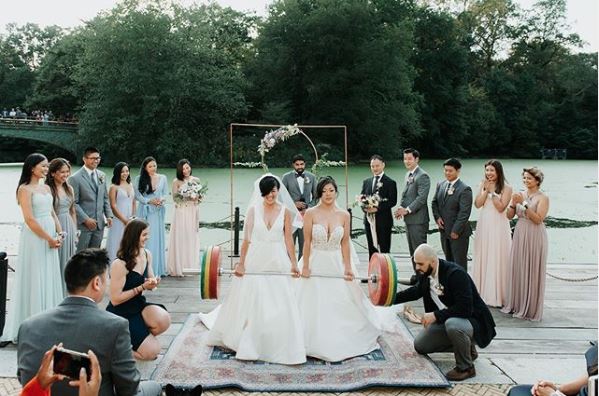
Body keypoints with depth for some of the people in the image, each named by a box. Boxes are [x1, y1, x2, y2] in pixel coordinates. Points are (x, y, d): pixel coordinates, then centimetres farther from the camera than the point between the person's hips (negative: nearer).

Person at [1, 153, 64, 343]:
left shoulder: (46, 188, 12)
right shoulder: (25, 189, -10)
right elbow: (29, 219, -17)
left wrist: (59, 233, 1)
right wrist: (49, 239, -13)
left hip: (51, 237, 7)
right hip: (35, 238, -7)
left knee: (50, 279, 12)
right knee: (35, 280, 0)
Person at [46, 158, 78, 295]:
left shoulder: (69, 189, 10)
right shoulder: (47, 189, -12)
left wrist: (75, 231, 16)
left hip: (69, 228, 7)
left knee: (68, 263, 13)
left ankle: (67, 294, 25)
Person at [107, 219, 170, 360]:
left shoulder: (147, 255, -1)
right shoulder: (119, 264, -22)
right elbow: (115, 299, -19)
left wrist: (154, 282, -10)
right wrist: (142, 288, -23)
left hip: (139, 306, 6)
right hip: (120, 314, -6)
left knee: (163, 320, -27)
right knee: (151, 352, -14)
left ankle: (141, 338, 4)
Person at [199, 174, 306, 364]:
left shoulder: (285, 211, 1)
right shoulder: (253, 209, 0)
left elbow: (288, 240, 2)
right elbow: (247, 238, 0)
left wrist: (294, 263, -2)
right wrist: (241, 263, -3)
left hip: (278, 262, 0)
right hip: (255, 261, 0)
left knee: (279, 305, 1)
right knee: (250, 303, 8)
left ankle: (279, 346, 15)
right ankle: (248, 345, 25)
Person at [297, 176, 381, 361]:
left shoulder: (344, 215, 1)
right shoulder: (311, 213, -6)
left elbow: (345, 243, 3)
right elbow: (307, 242, -5)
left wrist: (348, 267, 1)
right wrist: (305, 266, -7)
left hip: (337, 264, 2)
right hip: (316, 264, -2)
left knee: (342, 304, 6)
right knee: (315, 306, 4)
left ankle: (342, 342, 24)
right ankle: (316, 344, 18)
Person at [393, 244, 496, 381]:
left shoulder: (456, 273, -29)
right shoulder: (425, 273, -4)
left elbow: (464, 308, -34)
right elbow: (417, 291, 17)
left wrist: (436, 315, -30)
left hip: (473, 321, -9)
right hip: (446, 321, 9)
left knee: (453, 324, -41)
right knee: (420, 345, 9)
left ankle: (466, 367, -15)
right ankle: (465, 347, 22)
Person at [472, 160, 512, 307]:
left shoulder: (506, 188, -5)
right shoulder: (483, 185, 8)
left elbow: (501, 207, -14)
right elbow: (477, 204, -2)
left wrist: (492, 191, -14)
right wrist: (486, 190, -11)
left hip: (498, 226, -5)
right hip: (483, 224, 5)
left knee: (497, 259, -1)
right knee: (483, 258, 9)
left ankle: (497, 295, 8)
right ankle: (483, 292, 19)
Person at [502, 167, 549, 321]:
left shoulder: (543, 198, -6)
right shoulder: (520, 195, 8)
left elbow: (538, 219, -17)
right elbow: (509, 216, 5)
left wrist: (524, 204, -20)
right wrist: (513, 203, -12)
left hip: (535, 237, -5)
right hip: (519, 235, 5)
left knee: (532, 272, 1)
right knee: (517, 270, 9)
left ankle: (531, 308, 11)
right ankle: (516, 304, 21)